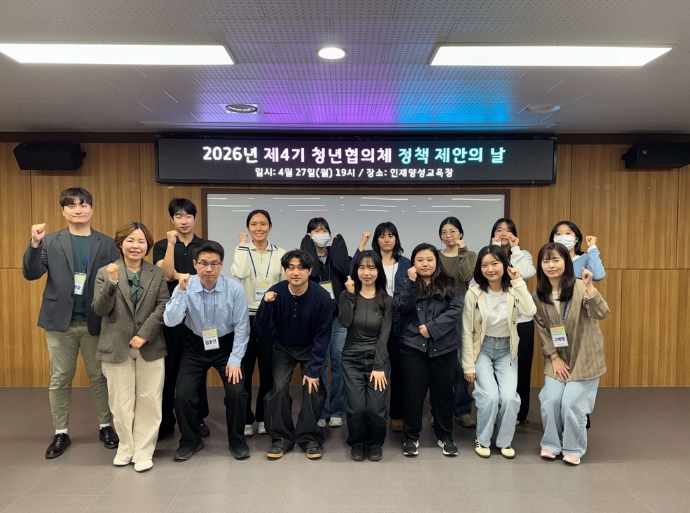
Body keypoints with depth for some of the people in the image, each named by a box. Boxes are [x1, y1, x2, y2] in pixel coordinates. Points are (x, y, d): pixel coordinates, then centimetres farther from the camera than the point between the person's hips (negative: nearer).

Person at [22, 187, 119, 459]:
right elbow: (30, 274, -3)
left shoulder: (106, 243, 2)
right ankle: (61, 433, 24)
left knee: (100, 376, 9)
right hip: (60, 321, 1)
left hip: (95, 322, -1)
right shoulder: (50, 241, 5)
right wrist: (34, 244, -19)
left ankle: (105, 426, 25)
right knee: (60, 379, 10)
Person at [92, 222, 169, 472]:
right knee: (121, 402, 8)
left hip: (150, 347, 1)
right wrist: (111, 283, -23)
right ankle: (126, 447, 27)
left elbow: (163, 307, -3)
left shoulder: (157, 274, 4)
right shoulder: (105, 272, 1)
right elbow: (99, 309, -7)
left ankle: (143, 451, 17)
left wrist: (144, 334, -13)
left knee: (148, 400, 5)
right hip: (117, 347, 0)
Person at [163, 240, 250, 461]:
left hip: (227, 345, -1)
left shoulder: (234, 288, -20)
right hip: (195, 346, 1)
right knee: (183, 394, -6)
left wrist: (235, 360, -13)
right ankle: (190, 440, 22)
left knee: (237, 392, -13)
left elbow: (241, 327, -12)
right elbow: (170, 321, -25)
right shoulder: (186, 287, -16)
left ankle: (237, 440, 14)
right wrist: (180, 290, -34)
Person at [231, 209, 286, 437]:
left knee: (268, 370, 9)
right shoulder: (242, 250, 1)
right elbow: (239, 273, -21)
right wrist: (243, 244, -11)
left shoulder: (280, 254, 3)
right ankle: (245, 419, 21)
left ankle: (264, 417, 25)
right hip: (245, 317, -1)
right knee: (244, 370, 6)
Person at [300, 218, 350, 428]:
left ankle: (336, 411, 18)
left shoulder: (335, 254, 8)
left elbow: (346, 268, -14)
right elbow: (309, 270, -19)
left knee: (339, 363, 5)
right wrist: (309, 243, -7)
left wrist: (338, 241, -4)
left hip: (340, 317, 2)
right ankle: (321, 411, 16)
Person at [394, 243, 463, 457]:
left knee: (443, 391, 9)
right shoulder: (407, 284, 8)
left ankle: (445, 436, 26)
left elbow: (455, 310, -8)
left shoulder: (450, 285, 6)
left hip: (444, 347, 0)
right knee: (414, 392, 4)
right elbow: (401, 307, -9)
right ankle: (411, 437, 19)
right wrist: (411, 281, -15)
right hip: (413, 346, 0)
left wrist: (431, 328, -15)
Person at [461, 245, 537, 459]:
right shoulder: (473, 293, -14)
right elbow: (467, 332, -9)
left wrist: (518, 281, -26)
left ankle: (505, 441, 15)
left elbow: (530, 311, -29)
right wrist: (469, 365, -10)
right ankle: (482, 440, 10)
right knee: (490, 396, -16)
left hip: (507, 350, 2)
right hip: (482, 349, -2)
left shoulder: (513, 291, -8)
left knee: (509, 397, -12)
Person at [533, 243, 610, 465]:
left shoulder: (580, 288, -16)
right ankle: (551, 444, 21)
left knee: (572, 403, -5)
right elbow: (542, 330, 0)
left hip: (584, 358, -3)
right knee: (550, 401, -2)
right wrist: (554, 357, -6)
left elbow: (601, 313, -30)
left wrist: (589, 288, -43)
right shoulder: (538, 295, -4)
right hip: (557, 359, 4)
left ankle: (573, 448, 18)